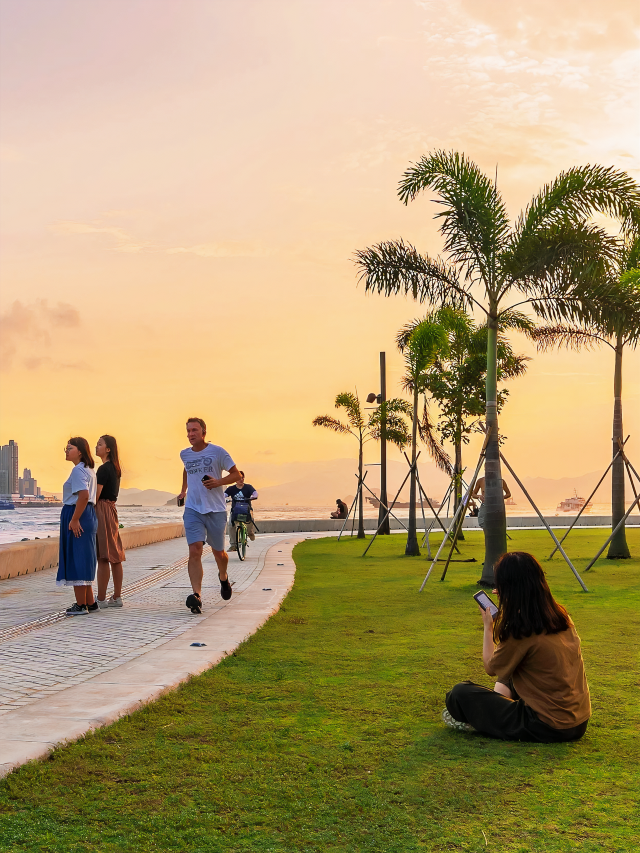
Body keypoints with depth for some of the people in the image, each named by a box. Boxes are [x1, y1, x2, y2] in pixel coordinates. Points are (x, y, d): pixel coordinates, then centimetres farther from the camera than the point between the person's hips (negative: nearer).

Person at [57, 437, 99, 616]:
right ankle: (90, 603, 20)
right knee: (82, 561, 15)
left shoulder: (78, 470, -14)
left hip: (76, 515, -10)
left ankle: (80, 605, -1)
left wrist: (74, 520, -25)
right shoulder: (89, 469, 17)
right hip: (88, 515, 10)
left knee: (76, 560, -5)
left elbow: (84, 496, -26)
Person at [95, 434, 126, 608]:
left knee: (102, 558, -8)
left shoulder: (103, 469, -13)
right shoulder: (115, 468, 16)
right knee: (114, 557, 10)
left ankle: (101, 599, -6)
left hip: (102, 511, -10)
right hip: (111, 510, 10)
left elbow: (95, 496, -17)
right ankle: (117, 597, 14)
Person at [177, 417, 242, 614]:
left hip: (216, 509, -2)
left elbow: (236, 474, -2)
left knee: (218, 552, 11)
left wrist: (218, 482, -17)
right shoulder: (184, 454, 9)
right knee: (194, 551, -16)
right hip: (193, 509, 2)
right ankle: (196, 595, -25)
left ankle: (223, 577, 45)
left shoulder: (217, 452, -5)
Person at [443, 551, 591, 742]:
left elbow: (490, 668, -3)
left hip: (547, 728, -8)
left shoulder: (521, 632, -21)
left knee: (460, 693, -5)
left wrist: (488, 627, 8)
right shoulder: (561, 617, 1)